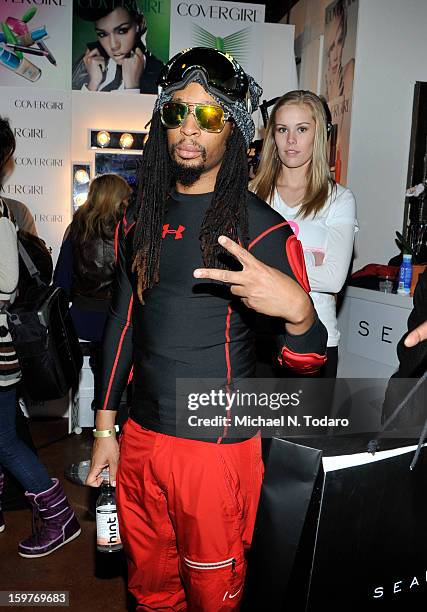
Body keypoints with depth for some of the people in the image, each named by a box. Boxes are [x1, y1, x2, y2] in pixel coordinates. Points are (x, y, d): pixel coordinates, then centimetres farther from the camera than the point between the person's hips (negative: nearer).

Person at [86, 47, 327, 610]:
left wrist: (297, 310, -37)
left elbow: (307, 362, -14)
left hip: (216, 446, -5)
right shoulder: (142, 219, 5)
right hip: (140, 436, 5)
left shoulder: (260, 227, -12)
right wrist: (104, 430, 11)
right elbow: (123, 322, 10)